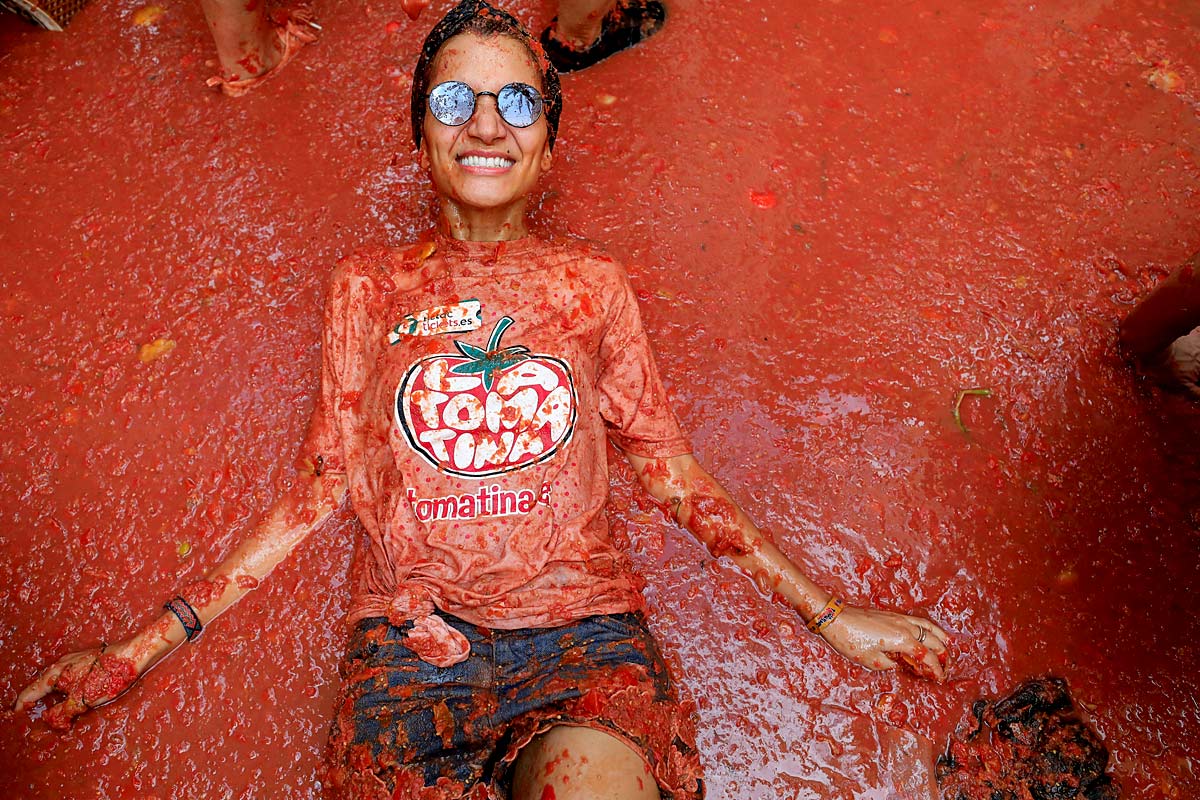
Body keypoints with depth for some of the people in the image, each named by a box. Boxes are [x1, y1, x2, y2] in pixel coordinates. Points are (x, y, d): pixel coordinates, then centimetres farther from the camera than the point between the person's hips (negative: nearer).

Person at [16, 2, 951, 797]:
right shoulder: (368, 286, 12)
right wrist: (145, 646, 9)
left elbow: (672, 470, 12)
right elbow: (322, 486, 12)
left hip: (582, 626, -1)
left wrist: (829, 616, 9)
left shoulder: (594, 284, 12)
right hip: (409, 638, 1)